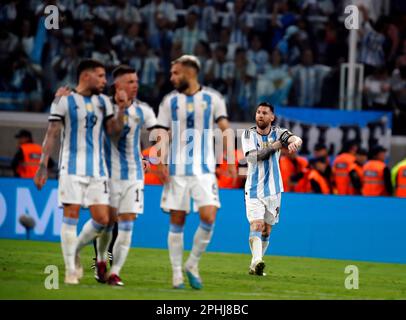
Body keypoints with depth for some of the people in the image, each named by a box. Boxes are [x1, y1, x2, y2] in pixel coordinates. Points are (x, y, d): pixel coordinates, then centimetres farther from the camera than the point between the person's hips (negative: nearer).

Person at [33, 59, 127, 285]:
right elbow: (52, 134, -4)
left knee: (102, 219, -3)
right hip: (72, 167, -4)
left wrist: (121, 109, -4)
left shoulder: (103, 101, 12)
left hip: (97, 169, 5)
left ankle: (76, 249, 22)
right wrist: (43, 166, -9)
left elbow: (114, 129, 10)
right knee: (71, 216, -5)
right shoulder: (64, 101, -3)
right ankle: (71, 270, 2)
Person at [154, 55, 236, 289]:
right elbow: (163, 134, 6)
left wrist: (231, 160, -5)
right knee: (177, 221, 1)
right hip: (177, 170, 1)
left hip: (204, 170, -1)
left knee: (208, 217, -14)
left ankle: (193, 264, 4)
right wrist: (161, 163, -7)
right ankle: (177, 273, 8)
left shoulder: (212, 98, 5)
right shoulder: (170, 101, 8)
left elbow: (226, 129, 4)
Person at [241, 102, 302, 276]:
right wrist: (277, 144, -24)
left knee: (266, 230, 7)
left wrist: (294, 143, -46)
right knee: (256, 225, -18)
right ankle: (257, 261, -33)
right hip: (254, 189, -2)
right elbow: (253, 156, -19)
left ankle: (254, 266, 17)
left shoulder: (277, 133, -1)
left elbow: (297, 139, -21)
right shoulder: (248, 134, -3)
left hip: (273, 189, 2)